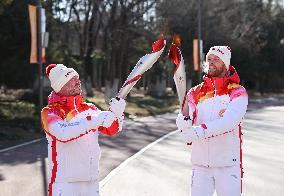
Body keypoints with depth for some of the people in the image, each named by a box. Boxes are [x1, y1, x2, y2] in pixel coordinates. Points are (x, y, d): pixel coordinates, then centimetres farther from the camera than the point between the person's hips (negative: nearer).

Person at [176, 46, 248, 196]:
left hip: (228, 164, -3)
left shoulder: (237, 92, -4)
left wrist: (200, 131, -34)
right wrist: (184, 122, -33)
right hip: (200, 163, 3)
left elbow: (230, 120, -21)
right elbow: (185, 116, -8)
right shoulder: (195, 93, 8)